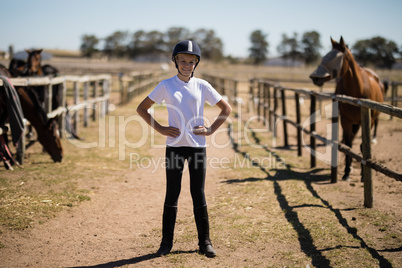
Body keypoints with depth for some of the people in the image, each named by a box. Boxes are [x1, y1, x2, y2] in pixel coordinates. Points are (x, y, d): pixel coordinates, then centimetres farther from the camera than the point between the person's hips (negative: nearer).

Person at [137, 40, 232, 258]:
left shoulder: (202, 86, 3)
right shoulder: (166, 85, 2)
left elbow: (226, 108, 9)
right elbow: (142, 108, 6)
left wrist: (211, 129, -1)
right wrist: (160, 128, -4)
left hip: (197, 145, 1)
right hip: (174, 146, 0)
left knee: (198, 194, 5)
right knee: (172, 194, 3)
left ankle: (204, 241, 14)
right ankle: (166, 242, 13)